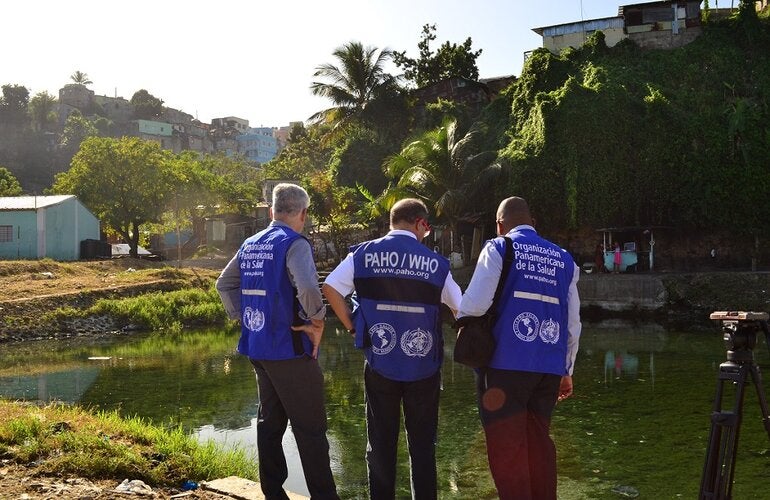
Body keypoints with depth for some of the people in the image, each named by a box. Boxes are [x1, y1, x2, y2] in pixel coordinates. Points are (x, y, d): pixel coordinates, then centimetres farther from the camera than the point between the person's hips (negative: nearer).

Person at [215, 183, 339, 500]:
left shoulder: (250, 245, 10)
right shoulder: (294, 244, -14)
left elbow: (224, 284, 18)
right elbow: (308, 288, -30)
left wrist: (241, 316, 14)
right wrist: (317, 322, -16)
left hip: (257, 347, 8)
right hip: (289, 348, -8)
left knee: (270, 422, 16)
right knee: (310, 429, 0)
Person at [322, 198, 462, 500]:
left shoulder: (363, 254, 0)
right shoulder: (436, 263, -2)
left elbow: (330, 288, -7)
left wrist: (352, 326, 1)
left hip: (379, 364, 1)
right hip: (423, 366, -1)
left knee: (381, 443, 11)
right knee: (422, 444, 11)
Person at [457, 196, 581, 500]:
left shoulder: (498, 249, 0)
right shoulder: (564, 259, 15)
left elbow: (475, 305, -12)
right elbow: (572, 324, 12)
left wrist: (460, 315, 10)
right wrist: (566, 370, 20)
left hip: (506, 363, -5)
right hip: (550, 367, 5)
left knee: (507, 446, 1)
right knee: (539, 443, 15)